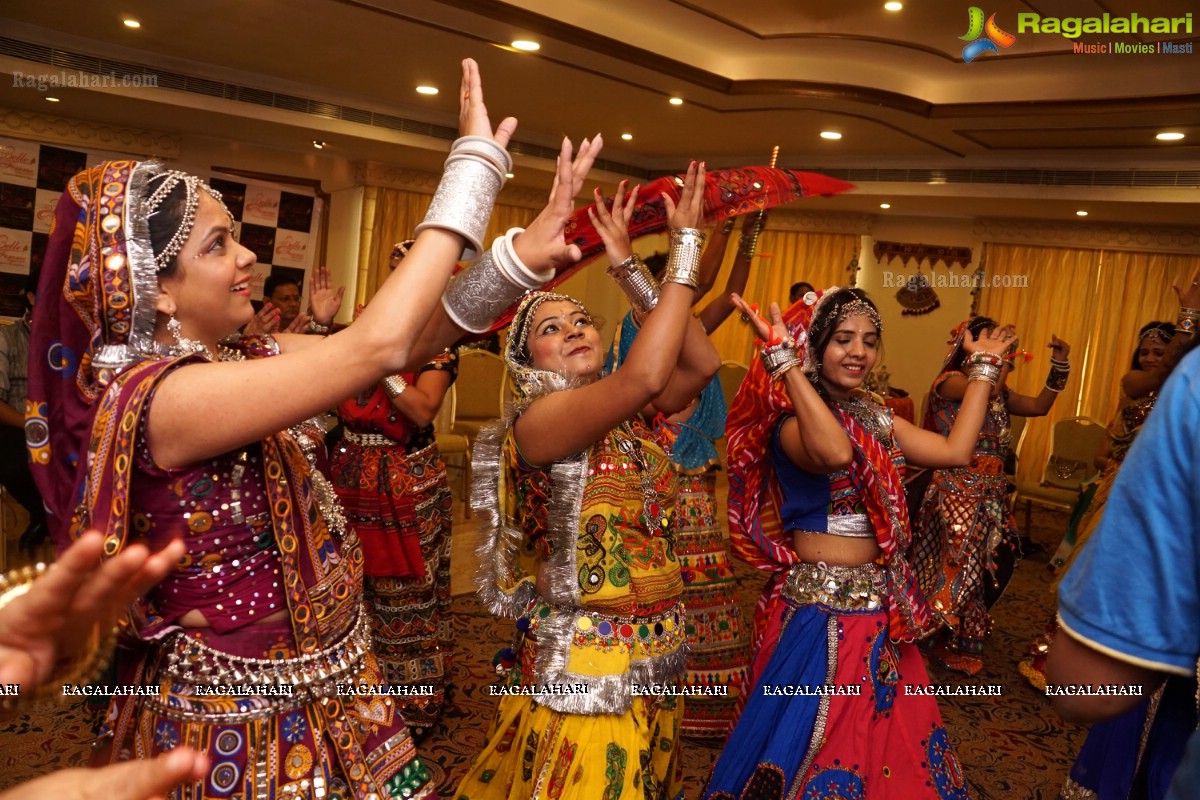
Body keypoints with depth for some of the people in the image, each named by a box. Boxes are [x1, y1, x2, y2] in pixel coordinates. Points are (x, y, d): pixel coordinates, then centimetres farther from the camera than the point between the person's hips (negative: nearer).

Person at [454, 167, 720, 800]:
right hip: (585, 662, -7)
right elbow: (643, 375, -32)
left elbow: (702, 363, -7)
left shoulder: (630, 416, 5)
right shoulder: (537, 419, -17)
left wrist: (631, 269, -10)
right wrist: (684, 250, -25)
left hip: (656, 655, 7)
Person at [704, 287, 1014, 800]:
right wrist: (785, 359, -37)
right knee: (817, 742, 6)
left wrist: (983, 369, 10)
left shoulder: (877, 419, 8)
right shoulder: (793, 422, -16)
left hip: (878, 603, 8)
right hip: (819, 604, -7)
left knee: (884, 730, 21)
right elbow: (835, 453, -38)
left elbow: (956, 451, 2)